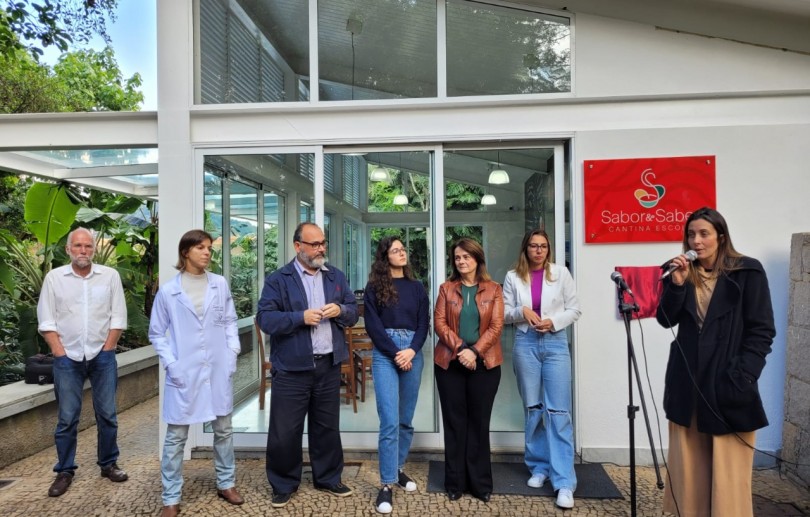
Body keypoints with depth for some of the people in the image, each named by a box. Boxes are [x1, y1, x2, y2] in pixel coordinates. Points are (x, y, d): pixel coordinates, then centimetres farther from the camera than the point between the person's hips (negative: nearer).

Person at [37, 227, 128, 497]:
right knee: (67, 417, 5)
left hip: (102, 356, 0)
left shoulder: (110, 275, 1)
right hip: (67, 358, 0)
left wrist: (106, 349, -4)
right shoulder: (54, 277, 2)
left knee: (107, 414, 7)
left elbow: (118, 317, 2)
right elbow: (46, 320, 1)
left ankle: (109, 464, 21)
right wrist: (60, 353, -6)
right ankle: (65, 471, 19)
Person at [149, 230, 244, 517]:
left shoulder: (220, 285, 1)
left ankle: (226, 484, 32)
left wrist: (233, 350, -3)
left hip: (219, 370, 2)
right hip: (183, 373, -2)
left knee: (224, 429, 14)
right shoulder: (168, 291, -4)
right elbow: (156, 333, 3)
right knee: (176, 436, 6)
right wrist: (171, 364, -7)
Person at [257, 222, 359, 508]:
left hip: (329, 366, 4)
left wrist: (340, 310, -12)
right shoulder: (278, 280, -5)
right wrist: (301, 317, -22)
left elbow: (353, 313, 10)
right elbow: (265, 319, -12)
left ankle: (328, 478, 34)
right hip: (291, 368, -3)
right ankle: (284, 485, 26)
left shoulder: (337, 277, 9)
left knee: (327, 426, 16)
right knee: (285, 431, 6)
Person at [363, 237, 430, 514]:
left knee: (406, 419, 11)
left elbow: (424, 323, 6)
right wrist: (396, 353, -10)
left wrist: (412, 351, -10)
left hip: (412, 352, 3)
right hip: (385, 354, -3)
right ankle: (387, 484, -2)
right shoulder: (374, 287, 2)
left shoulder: (416, 287, 11)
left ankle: (398, 469, 28)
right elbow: (372, 325, -4)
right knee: (390, 420, -9)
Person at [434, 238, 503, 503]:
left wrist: (475, 351, -15)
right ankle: (455, 482, 18)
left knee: (479, 422, 7)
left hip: (484, 363, 0)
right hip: (450, 362, 1)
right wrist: (460, 348, -15)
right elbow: (439, 323, -2)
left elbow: (496, 326, -4)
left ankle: (480, 483, 19)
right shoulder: (446, 288, 6)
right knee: (454, 421, 6)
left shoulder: (493, 289, 3)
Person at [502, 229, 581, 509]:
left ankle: (564, 482, -1)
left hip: (555, 343, -1)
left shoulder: (561, 273, 2)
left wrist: (554, 321, -13)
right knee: (533, 409, 10)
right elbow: (504, 313, 5)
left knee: (558, 411, -6)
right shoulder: (513, 277, 4)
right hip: (525, 344, 2)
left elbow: (574, 309, 3)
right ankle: (539, 467, 26)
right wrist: (522, 311, -14)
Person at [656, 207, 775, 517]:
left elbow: (762, 331, -5)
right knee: (689, 467, 9)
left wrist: (741, 378, -13)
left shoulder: (747, 271, -2)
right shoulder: (683, 272, 9)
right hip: (687, 384, 4)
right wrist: (677, 284, -13)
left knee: (728, 472, 1)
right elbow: (665, 320, 1)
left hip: (727, 384, -3)